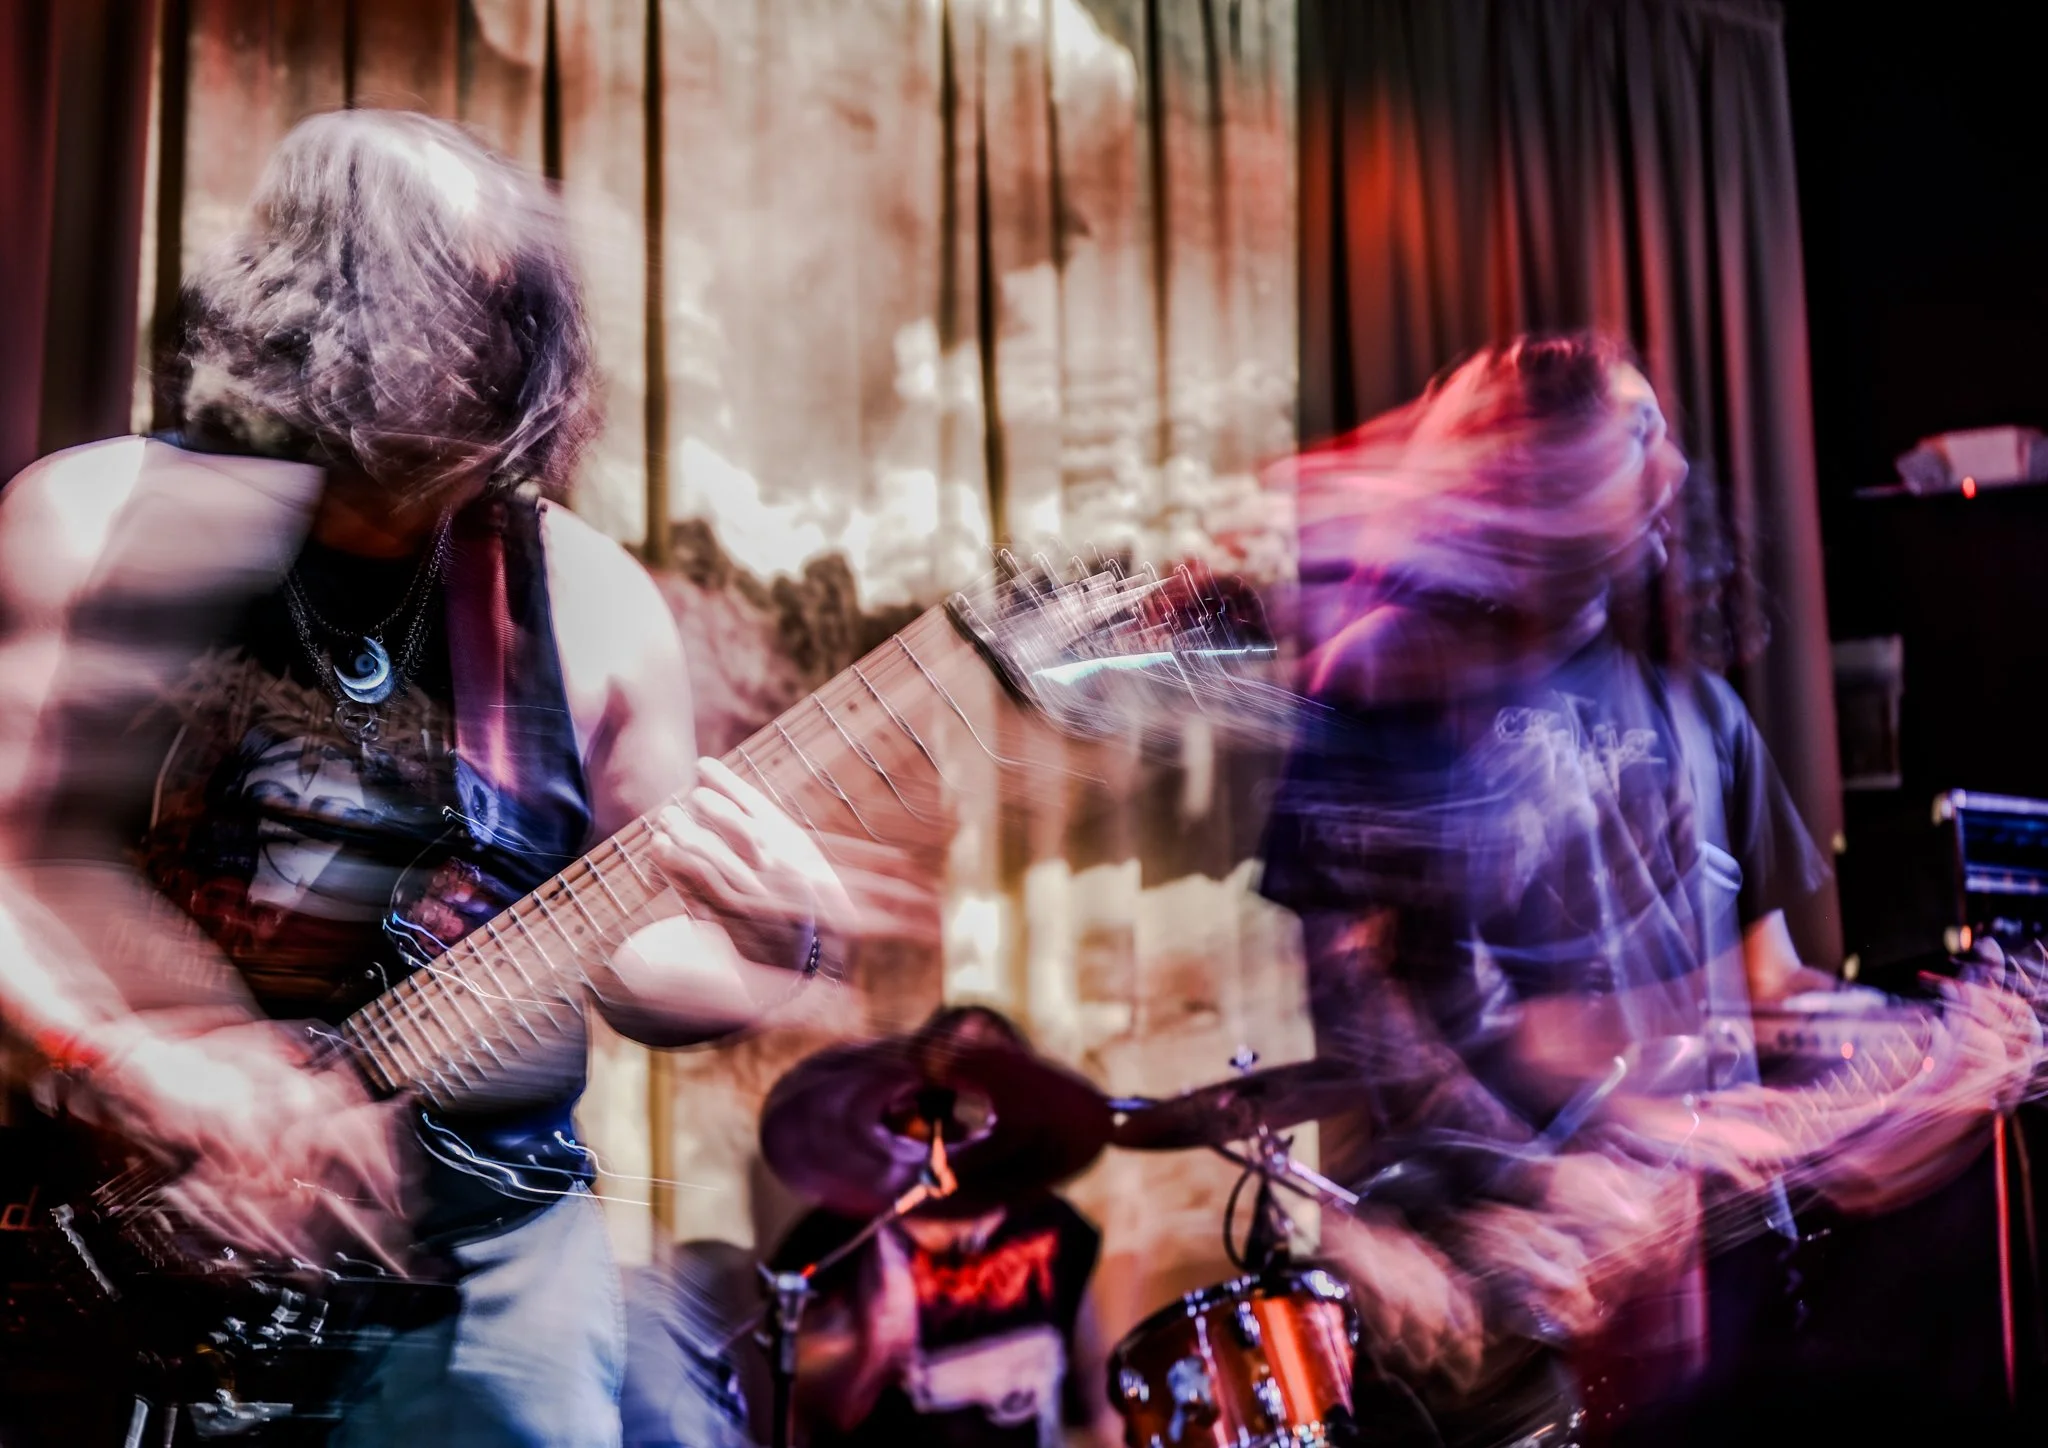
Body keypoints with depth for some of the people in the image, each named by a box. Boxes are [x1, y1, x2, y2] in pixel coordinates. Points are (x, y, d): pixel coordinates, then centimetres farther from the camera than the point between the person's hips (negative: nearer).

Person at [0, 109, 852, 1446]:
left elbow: (635, 950, 10)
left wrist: (765, 948, -9)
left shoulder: (592, 607, 5)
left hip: (477, 1199, 2)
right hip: (129, 1194, -1)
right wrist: (142, 1066, -17)